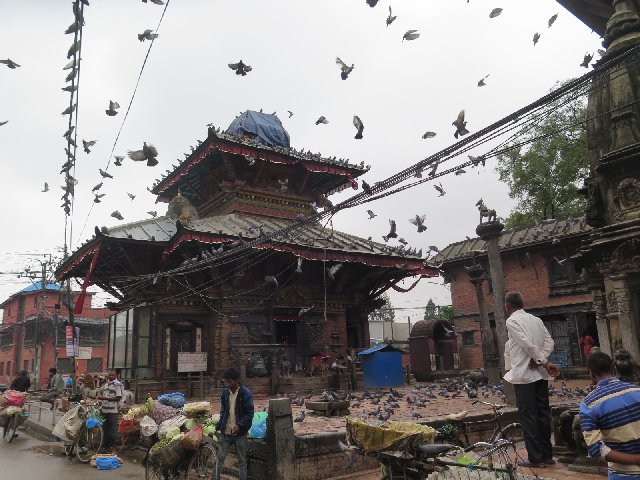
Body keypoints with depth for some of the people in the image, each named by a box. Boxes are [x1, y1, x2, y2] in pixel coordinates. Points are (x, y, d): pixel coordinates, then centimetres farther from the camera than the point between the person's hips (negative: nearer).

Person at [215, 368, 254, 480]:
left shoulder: (246, 393, -10)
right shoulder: (225, 393, 6)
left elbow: (249, 414, -10)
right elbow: (223, 412, 15)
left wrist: (239, 425, -21)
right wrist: (219, 426, 2)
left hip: (240, 433, -4)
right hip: (226, 432, 4)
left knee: (242, 461, 6)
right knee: (220, 458, 3)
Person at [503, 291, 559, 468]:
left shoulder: (512, 321, -9)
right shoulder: (536, 319, 13)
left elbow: (528, 344, -18)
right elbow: (549, 342, 5)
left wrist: (544, 362, -10)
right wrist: (540, 361, -5)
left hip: (523, 375, -7)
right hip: (540, 374, 7)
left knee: (528, 417, 0)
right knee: (543, 414, 12)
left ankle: (535, 458, 4)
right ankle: (547, 455, 19)